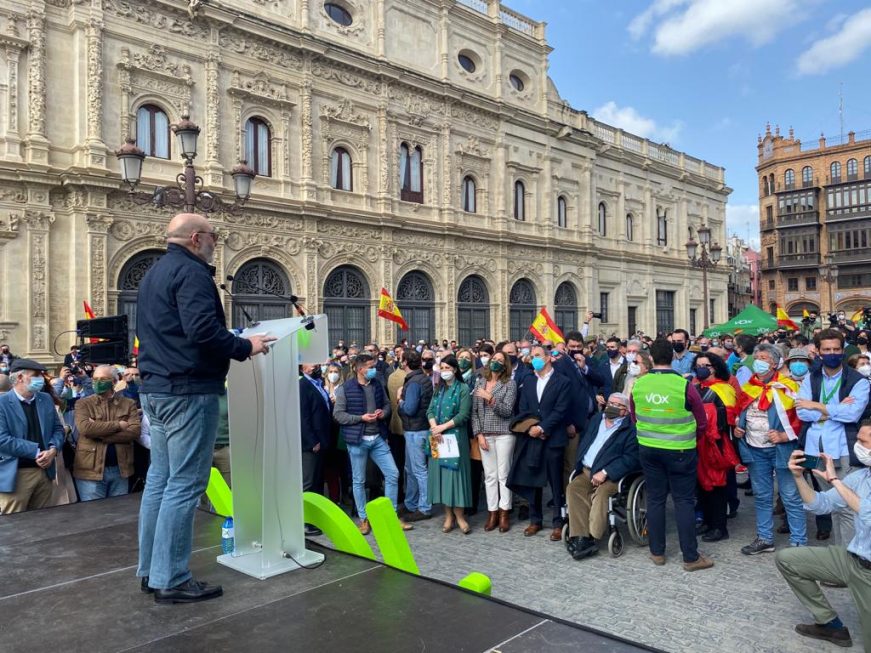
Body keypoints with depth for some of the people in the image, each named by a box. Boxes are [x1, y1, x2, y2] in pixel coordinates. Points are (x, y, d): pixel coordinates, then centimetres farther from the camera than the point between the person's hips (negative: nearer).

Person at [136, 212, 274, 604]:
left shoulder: (154, 273, 19)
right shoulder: (191, 272, -13)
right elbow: (203, 330, -25)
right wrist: (245, 347, -13)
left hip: (155, 388, 10)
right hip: (188, 390, -10)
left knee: (160, 478, 14)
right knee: (184, 484, -5)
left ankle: (151, 571, 23)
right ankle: (171, 580, 2)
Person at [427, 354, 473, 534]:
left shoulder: (463, 388, -3)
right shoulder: (438, 389, 13)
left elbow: (463, 415, -11)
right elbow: (430, 410, 6)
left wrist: (443, 427, -15)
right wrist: (434, 428, -12)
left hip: (455, 436, -5)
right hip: (438, 437, 5)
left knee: (455, 471, -4)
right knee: (442, 472, 4)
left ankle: (459, 514, 5)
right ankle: (449, 515, 11)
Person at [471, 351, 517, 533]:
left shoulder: (510, 384, -1)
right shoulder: (479, 382, 9)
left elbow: (507, 411, -10)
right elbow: (474, 411, 8)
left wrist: (490, 398, -20)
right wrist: (479, 434, -1)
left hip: (504, 434, -3)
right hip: (484, 435, 3)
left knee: (503, 474, 0)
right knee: (489, 475, 6)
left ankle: (504, 513, 9)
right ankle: (492, 512, 13)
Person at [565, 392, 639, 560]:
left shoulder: (630, 428, -2)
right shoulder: (595, 420, 19)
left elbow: (631, 458, -12)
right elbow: (583, 444, 24)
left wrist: (605, 472, -18)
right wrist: (580, 466, 9)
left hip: (612, 475, -5)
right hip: (587, 471, 5)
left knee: (601, 493, -33)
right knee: (573, 488, -21)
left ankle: (593, 538, -28)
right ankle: (580, 537, -26)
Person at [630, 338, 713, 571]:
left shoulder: (638, 385, -6)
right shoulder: (684, 386, -15)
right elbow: (702, 423, -5)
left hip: (648, 448, 3)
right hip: (679, 450, -3)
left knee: (655, 498, 12)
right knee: (684, 501, 6)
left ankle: (657, 552, 21)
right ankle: (691, 557, 13)